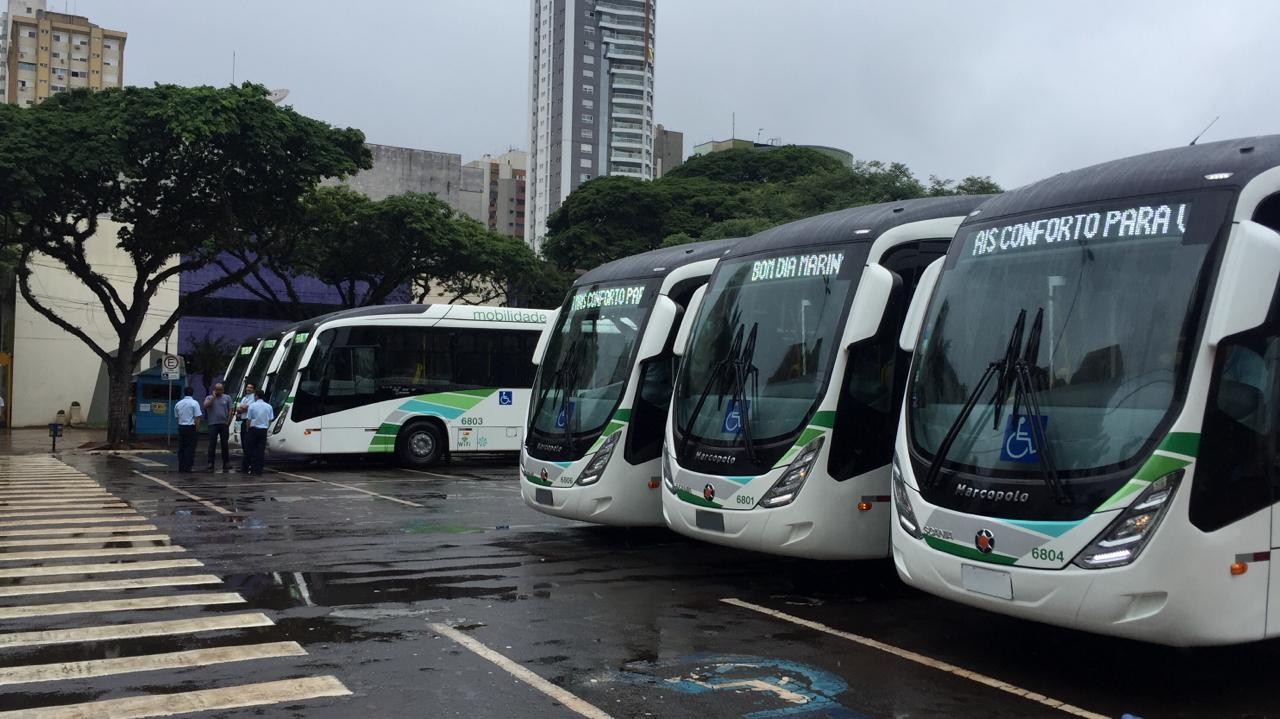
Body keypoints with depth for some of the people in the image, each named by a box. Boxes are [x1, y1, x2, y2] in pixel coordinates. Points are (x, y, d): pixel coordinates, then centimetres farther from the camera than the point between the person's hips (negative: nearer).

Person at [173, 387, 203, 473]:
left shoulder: (178, 404, 8)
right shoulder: (194, 403, -7)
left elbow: (176, 417, 15)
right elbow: (197, 417, -12)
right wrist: (197, 427, -4)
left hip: (181, 427, 5)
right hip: (191, 427, -5)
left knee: (181, 448, 11)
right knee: (190, 448, -1)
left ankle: (181, 467, 13)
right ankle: (187, 468, -4)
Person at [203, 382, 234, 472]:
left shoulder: (227, 398, 9)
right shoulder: (209, 398, 8)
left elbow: (230, 410, 6)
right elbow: (205, 406, -11)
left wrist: (228, 421, -3)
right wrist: (213, 397, -10)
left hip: (224, 424, 1)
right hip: (213, 424, -1)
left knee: (225, 445, 5)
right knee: (212, 445, -2)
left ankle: (226, 465, 11)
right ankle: (210, 464, 0)